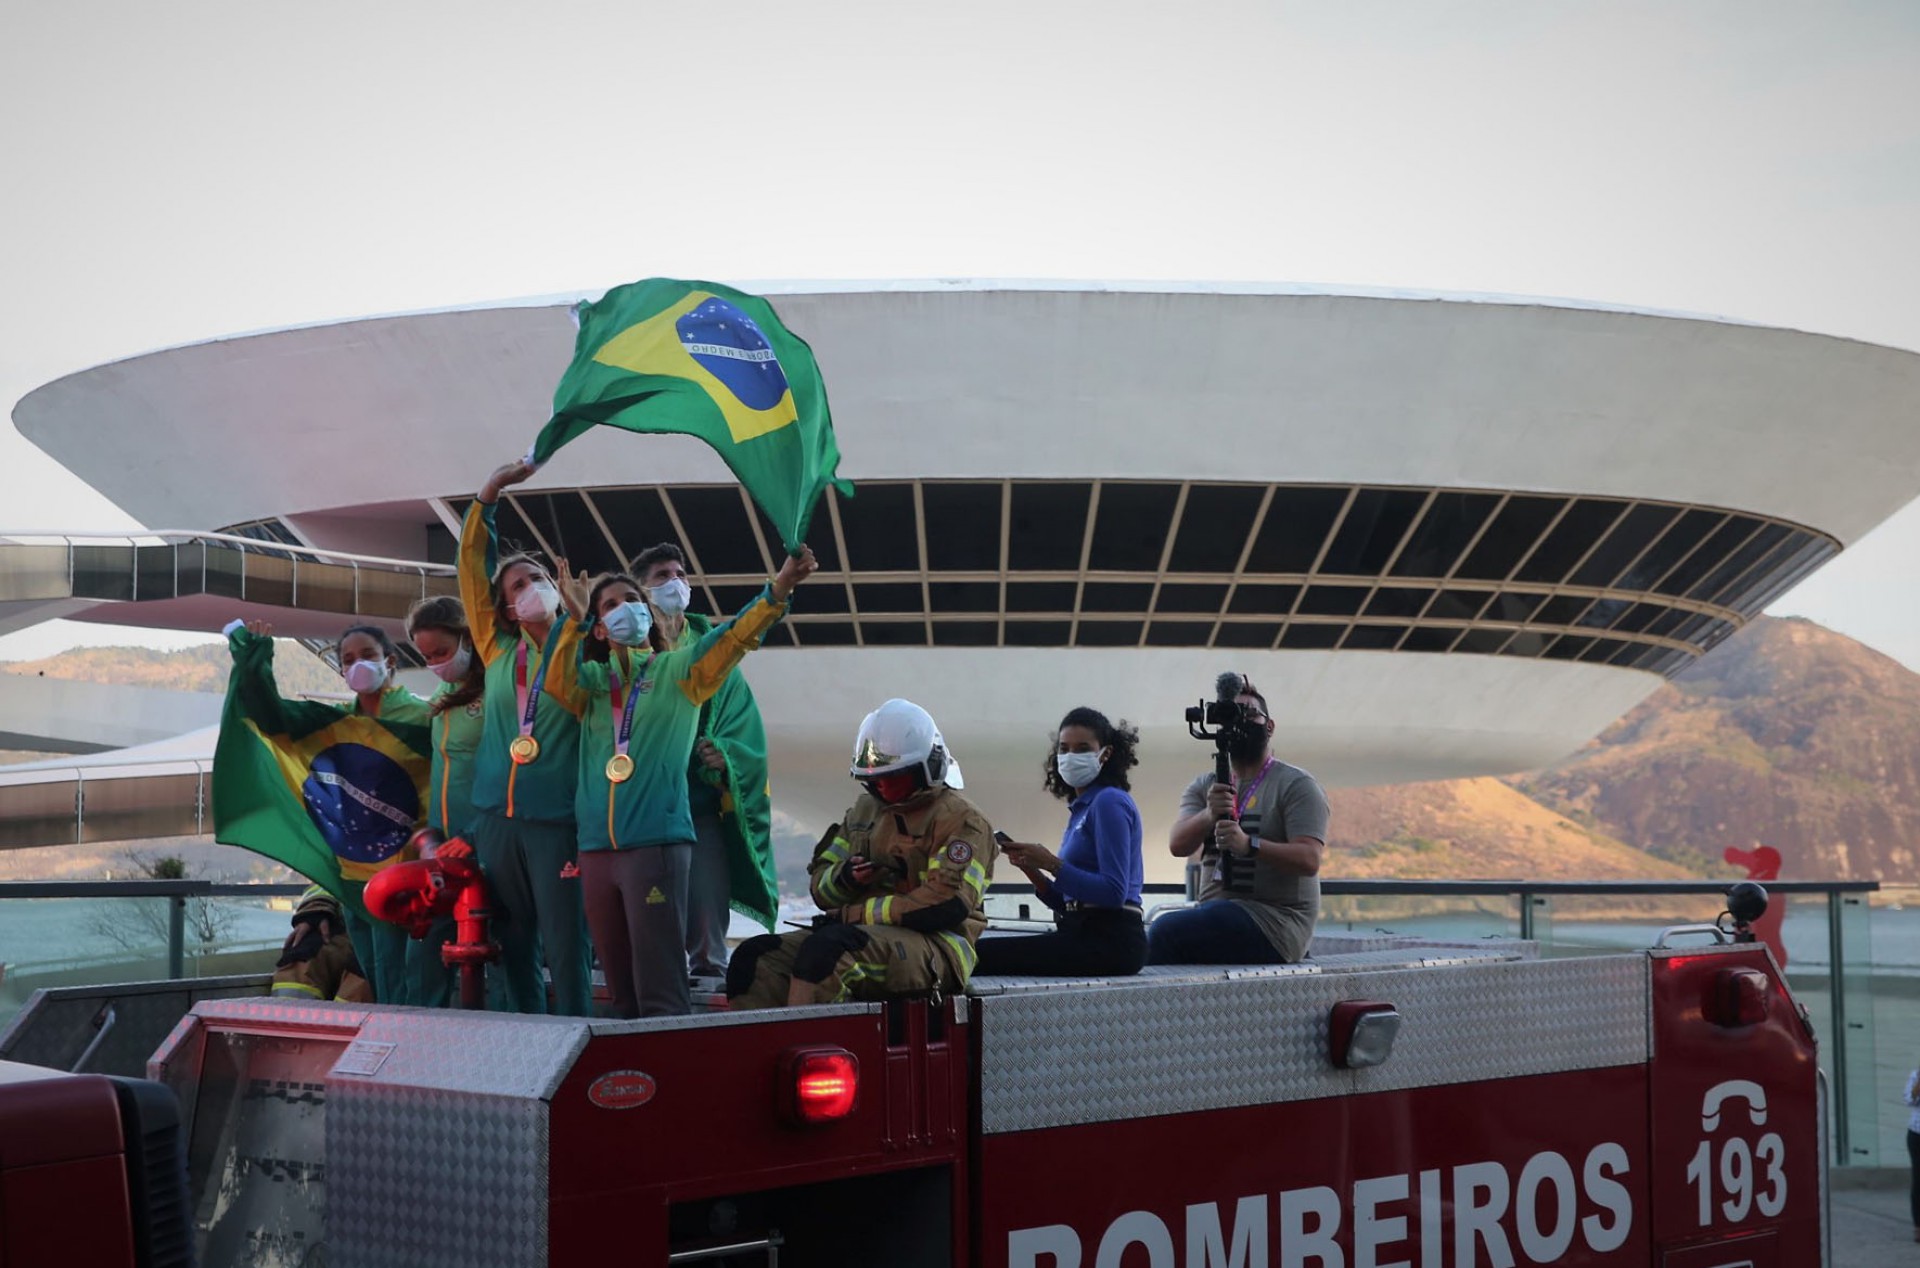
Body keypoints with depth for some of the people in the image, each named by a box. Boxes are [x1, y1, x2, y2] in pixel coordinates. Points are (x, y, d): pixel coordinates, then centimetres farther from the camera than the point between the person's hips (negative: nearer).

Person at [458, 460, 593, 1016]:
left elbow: (568, 694, -13)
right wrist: (488, 494, 7)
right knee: (512, 947, 9)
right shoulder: (498, 647, 13)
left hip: (557, 818, -4)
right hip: (496, 817, 4)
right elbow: (473, 570, 10)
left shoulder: (580, 647, 3)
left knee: (566, 945, -6)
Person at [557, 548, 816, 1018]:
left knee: (660, 992, -9)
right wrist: (577, 620, -6)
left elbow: (732, 637, -8)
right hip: (596, 848, 4)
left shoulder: (677, 669, 6)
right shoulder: (593, 681, 15)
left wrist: (778, 591, -23)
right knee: (621, 993, 10)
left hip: (657, 843, -4)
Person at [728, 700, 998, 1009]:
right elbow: (820, 885, 21)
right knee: (755, 957, -14)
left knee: (830, 947, -35)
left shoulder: (960, 820, -2)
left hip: (936, 947, -7)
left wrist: (851, 914, -14)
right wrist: (843, 878, -6)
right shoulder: (866, 810, 21)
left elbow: (946, 905, -16)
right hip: (865, 936, 8)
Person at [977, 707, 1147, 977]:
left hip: (1111, 941, -9)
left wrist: (1052, 864, -16)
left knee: (982, 954, -21)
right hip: (1083, 934, 9)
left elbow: (1114, 891, -16)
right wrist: (1029, 868, 5)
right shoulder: (1081, 808, 22)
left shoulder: (1109, 802, -5)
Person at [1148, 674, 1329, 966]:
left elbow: (1309, 859, -14)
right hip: (1216, 913, 6)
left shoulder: (1297, 785, -1)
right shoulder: (1204, 786, 15)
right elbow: (1178, 845, -2)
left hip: (1274, 922, -6)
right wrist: (1208, 816, -23)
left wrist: (1249, 845, -30)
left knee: (1166, 930, -26)